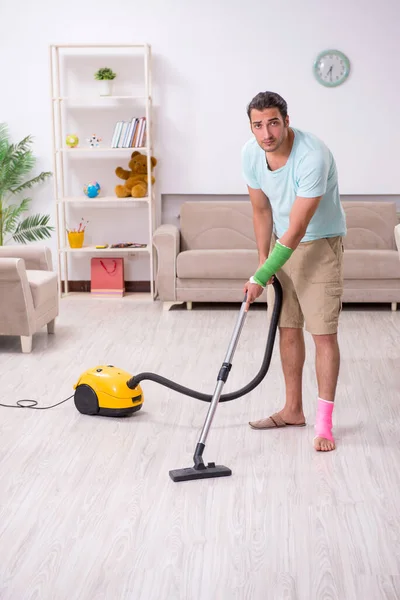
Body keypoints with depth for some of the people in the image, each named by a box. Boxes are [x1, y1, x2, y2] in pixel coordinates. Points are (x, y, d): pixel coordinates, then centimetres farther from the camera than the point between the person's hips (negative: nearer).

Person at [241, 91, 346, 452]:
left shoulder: (313, 156, -31)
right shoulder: (251, 154, -10)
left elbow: (297, 229, -30)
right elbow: (261, 210, 4)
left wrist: (260, 277, -27)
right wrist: (262, 260, 0)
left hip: (320, 243, -6)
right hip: (282, 242, 6)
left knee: (324, 333, -7)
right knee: (287, 329, 11)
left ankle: (324, 422, 0)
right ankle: (293, 410, 24)